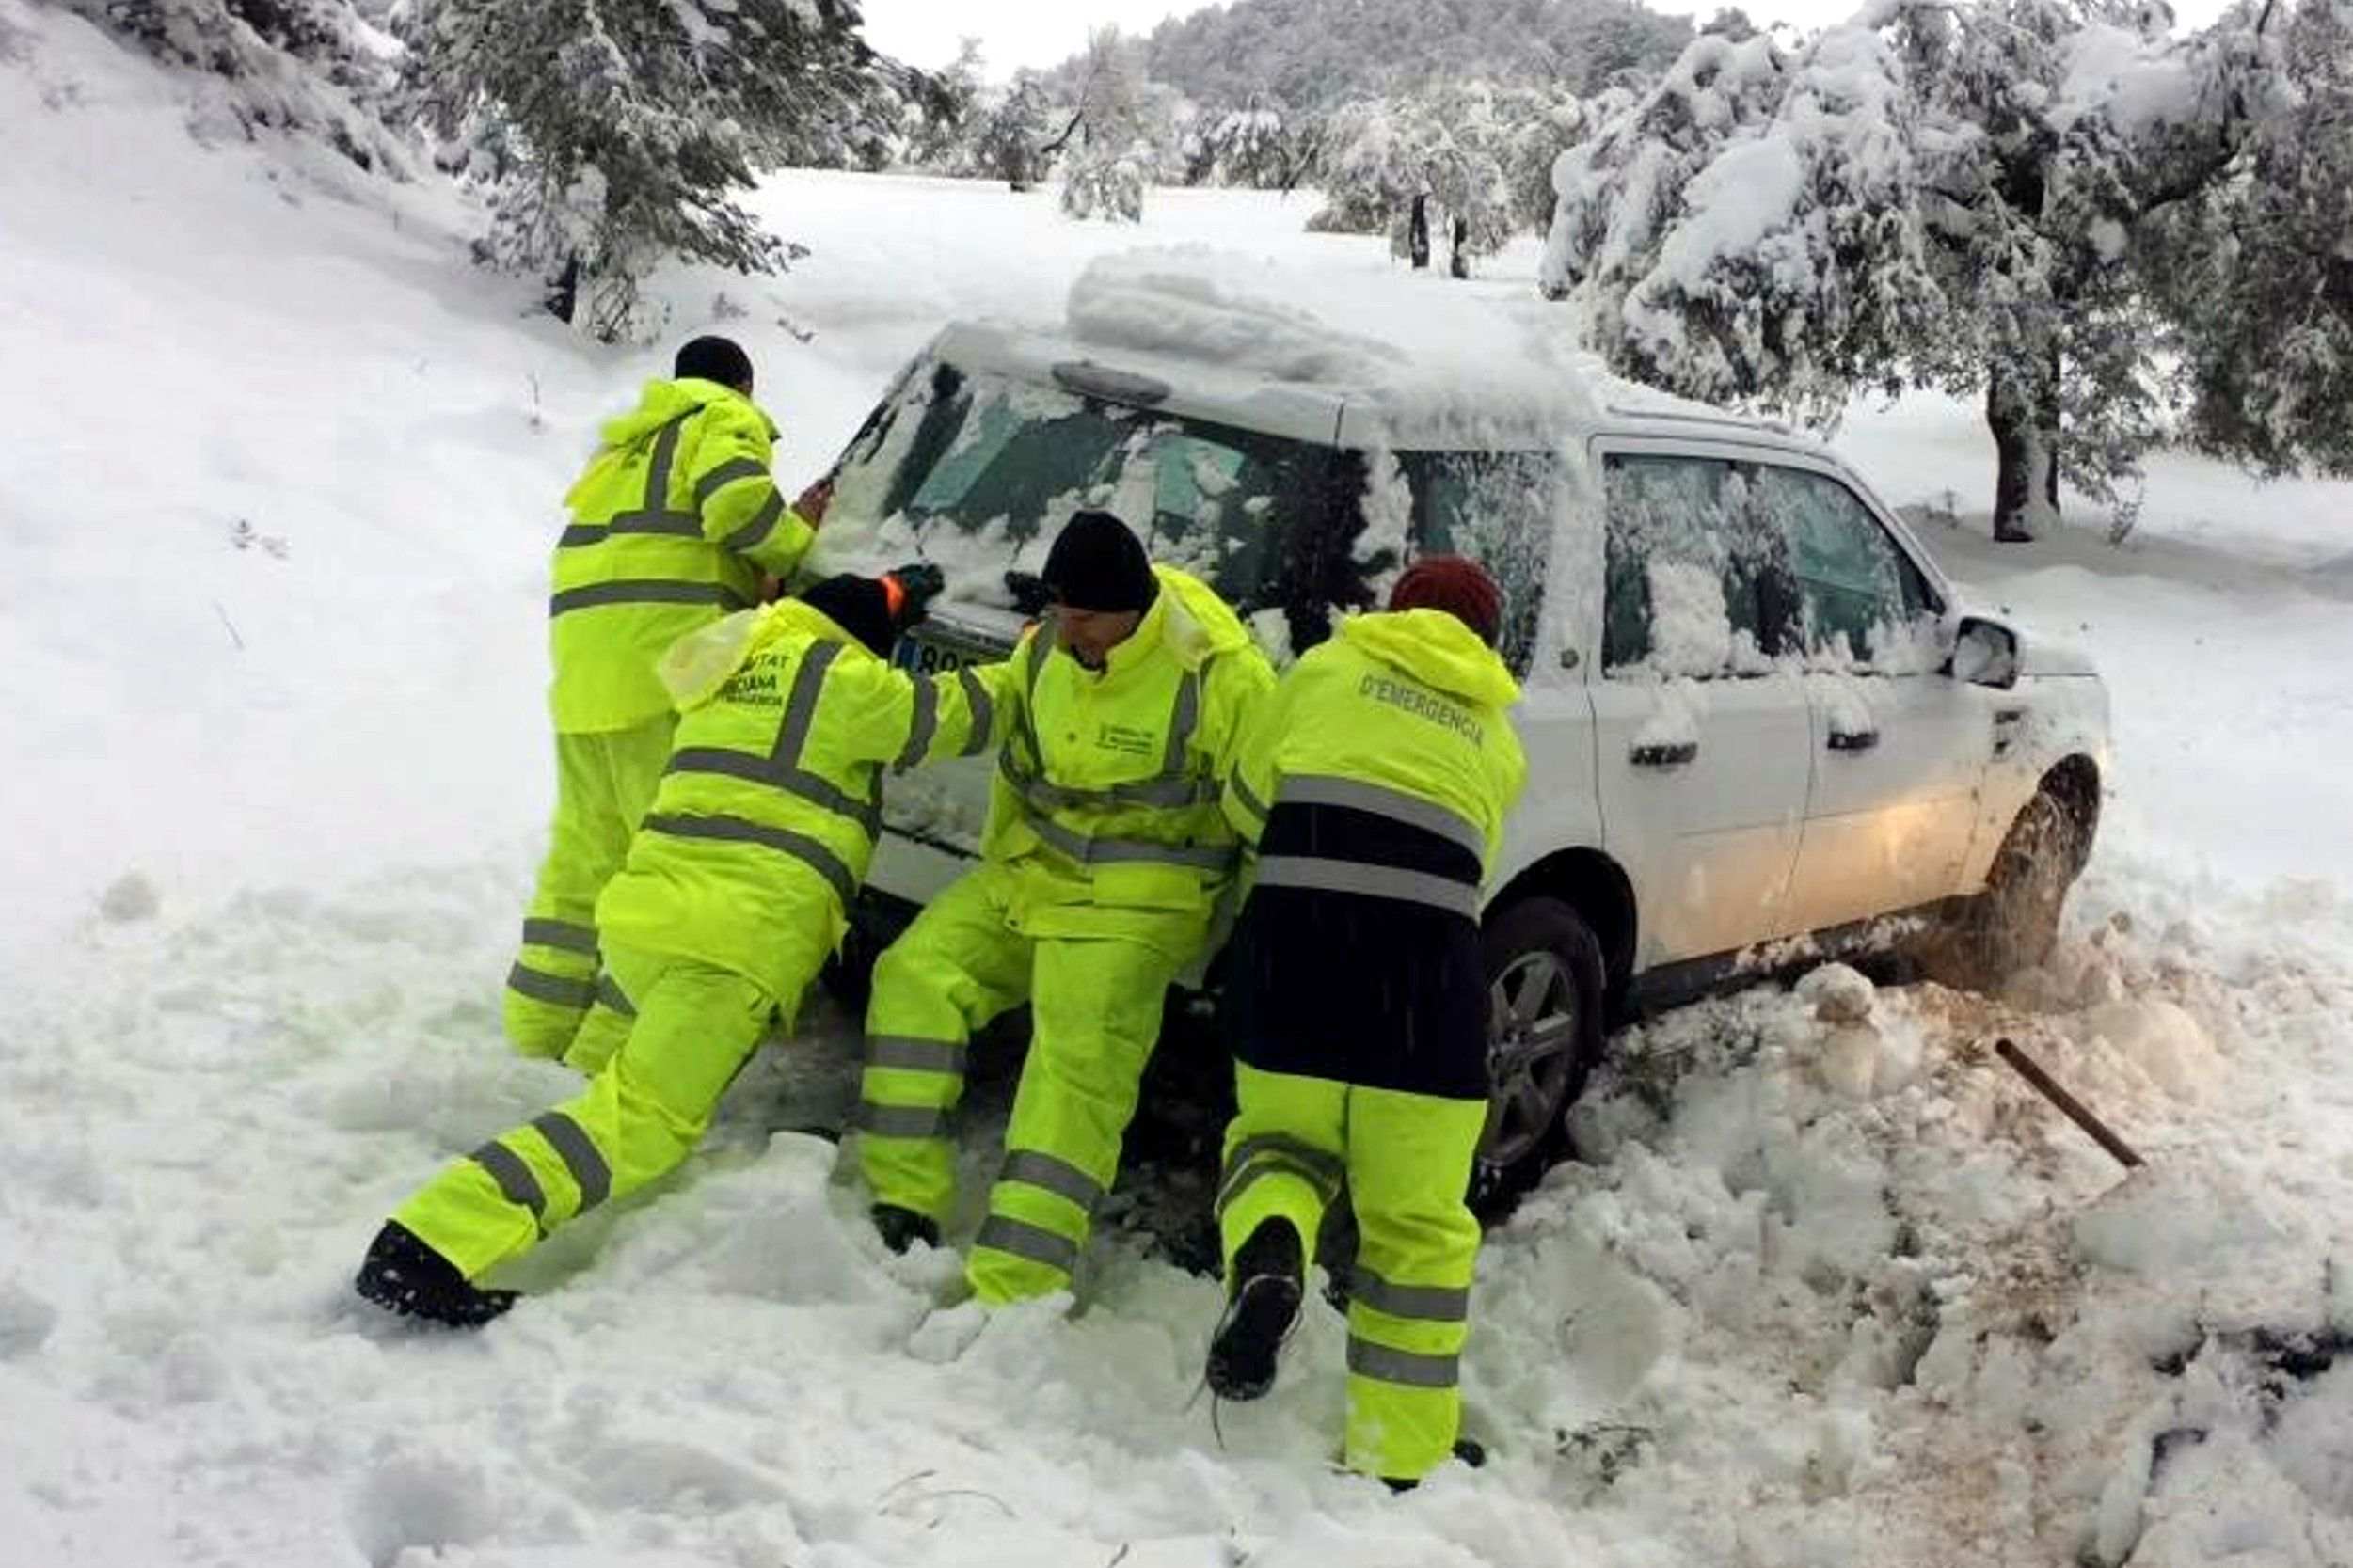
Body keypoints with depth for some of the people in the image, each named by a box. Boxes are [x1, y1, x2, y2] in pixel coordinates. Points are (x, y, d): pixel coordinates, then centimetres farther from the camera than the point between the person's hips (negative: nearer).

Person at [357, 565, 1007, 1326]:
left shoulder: (744, 661, 24)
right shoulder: (837, 675, 3)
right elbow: (958, 714, 13)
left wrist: (889, 598, 50)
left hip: (642, 910, 9)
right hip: (738, 941, -8)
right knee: (641, 1122, -15)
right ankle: (426, 1251, -26)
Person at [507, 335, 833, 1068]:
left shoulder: (630, 441, 32)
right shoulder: (725, 420, 6)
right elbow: (736, 504, -14)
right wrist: (796, 541, 4)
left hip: (582, 665, 9)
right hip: (668, 661, -8)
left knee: (585, 848, 14)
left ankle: (542, 1026, 18)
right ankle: (620, 1040, -9)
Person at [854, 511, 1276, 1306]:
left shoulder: (1220, 675, -18)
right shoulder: (1045, 649, 0)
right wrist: (1000, 864, 21)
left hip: (1129, 911, -7)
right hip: (1026, 878, 7)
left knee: (1076, 1074, -18)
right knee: (915, 976, -7)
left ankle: (1009, 1289, -19)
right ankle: (904, 1208, -1)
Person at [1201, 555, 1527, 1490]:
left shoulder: (1328, 668, 19)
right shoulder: (1498, 741, 23)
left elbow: (1247, 801, 23)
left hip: (1290, 936, 0)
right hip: (1426, 964, 0)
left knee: (1280, 1139, 23)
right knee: (1418, 1226, 13)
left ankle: (1267, 1252, -10)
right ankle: (1401, 1459, 19)